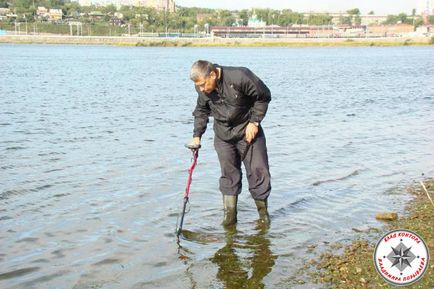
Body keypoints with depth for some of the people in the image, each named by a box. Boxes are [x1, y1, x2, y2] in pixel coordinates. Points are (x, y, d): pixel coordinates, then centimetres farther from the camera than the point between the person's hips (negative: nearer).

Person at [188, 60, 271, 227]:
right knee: (228, 173, 4)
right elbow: (201, 111, 8)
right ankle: (229, 213, 11)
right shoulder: (202, 89, -10)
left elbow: (264, 96, -14)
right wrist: (197, 135, -1)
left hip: (247, 131, -3)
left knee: (257, 170, -1)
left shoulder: (240, 77, -27)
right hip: (223, 135, 4)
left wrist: (254, 122, -15)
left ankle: (263, 211, 14)